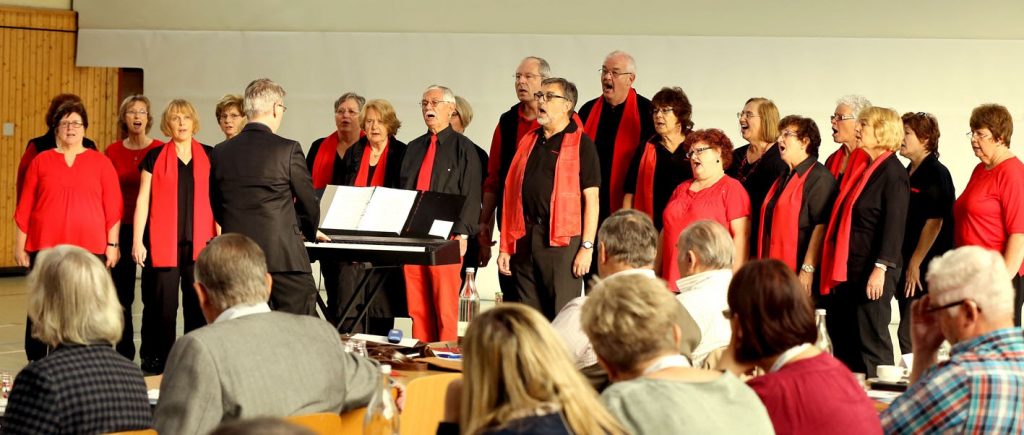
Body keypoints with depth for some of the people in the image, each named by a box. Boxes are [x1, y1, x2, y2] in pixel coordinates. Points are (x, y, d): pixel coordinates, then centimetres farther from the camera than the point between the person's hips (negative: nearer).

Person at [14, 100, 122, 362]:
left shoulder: (101, 163, 6)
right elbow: (25, 207, 9)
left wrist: (113, 244, 0)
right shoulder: (41, 161, 8)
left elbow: (113, 207, 5)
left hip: (90, 248, -1)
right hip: (45, 247, 1)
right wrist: (20, 245, 6)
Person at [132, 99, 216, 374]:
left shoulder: (209, 156, 10)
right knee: (161, 306, -1)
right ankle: (156, 363, 7)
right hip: (163, 244, -2)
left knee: (199, 305, 1)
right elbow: (142, 201, 4)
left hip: (200, 243, 2)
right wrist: (137, 241, -2)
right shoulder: (155, 158, 5)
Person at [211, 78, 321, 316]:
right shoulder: (288, 149, -8)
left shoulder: (220, 152, 6)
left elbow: (218, 209, 13)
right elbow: (308, 202, 2)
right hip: (284, 256, -5)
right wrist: (310, 232, 22)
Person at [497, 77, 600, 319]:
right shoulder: (528, 142, 17)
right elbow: (511, 195, 17)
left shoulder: (581, 144, 0)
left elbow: (591, 198, -6)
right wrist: (505, 247, 12)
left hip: (563, 240, -6)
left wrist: (587, 247, -13)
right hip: (525, 240, 6)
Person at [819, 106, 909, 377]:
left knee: (871, 340, -4)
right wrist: (835, 268, 18)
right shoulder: (864, 169, 16)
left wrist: (881, 268, -22)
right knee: (842, 338, 12)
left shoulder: (893, 172, -11)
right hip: (849, 269, 9)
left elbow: (894, 224, -17)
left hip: (873, 271, -9)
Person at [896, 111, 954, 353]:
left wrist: (915, 264, -16)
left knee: (909, 335, -12)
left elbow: (934, 222, -15)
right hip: (907, 268, 8)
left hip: (926, 269, -8)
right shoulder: (908, 174, 16)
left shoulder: (936, 173, -10)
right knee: (909, 332, 9)